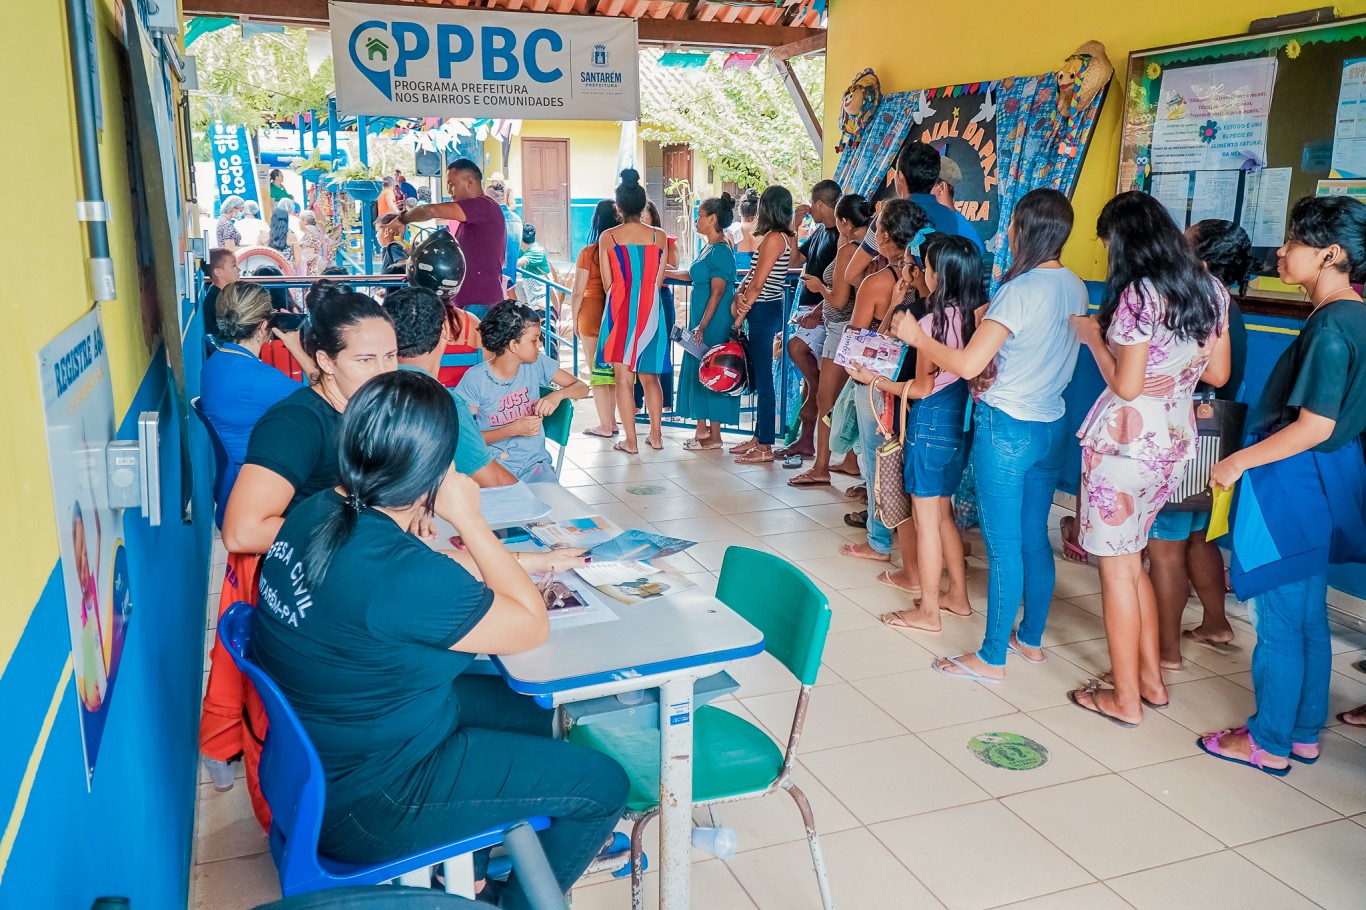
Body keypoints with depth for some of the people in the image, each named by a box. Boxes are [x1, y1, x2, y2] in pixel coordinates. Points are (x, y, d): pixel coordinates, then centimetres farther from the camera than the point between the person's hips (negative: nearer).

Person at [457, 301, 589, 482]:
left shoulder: (537, 364, 2)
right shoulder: (475, 379, -9)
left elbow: (582, 388, 7)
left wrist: (558, 394, -14)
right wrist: (513, 429, -18)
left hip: (535, 461, 3)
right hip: (494, 463, -3)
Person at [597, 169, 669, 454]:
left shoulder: (608, 237, -5)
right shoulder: (659, 237, -2)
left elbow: (607, 284, -1)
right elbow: (659, 280, 3)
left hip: (620, 311, -2)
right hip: (650, 311, 2)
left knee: (624, 376, 4)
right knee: (649, 376, 14)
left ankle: (630, 440, 4)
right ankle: (656, 435, 17)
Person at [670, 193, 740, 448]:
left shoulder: (721, 251, -16)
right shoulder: (709, 248, 13)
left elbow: (717, 293, -20)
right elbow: (694, 275, 27)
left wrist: (702, 327, -22)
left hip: (714, 323, -10)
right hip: (701, 321, 10)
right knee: (698, 372, 12)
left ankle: (714, 436, 4)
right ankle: (702, 429, 20)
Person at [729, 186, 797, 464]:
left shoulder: (774, 238, -16)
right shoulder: (788, 237, 13)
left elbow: (758, 283, -16)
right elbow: (754, 272, 11)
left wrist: (740, 317, -10)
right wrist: (739, 293, -5)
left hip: (763, 310, -10)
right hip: (769, 308, 10)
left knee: (763, 377, -5)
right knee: (759, 375, 15)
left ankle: (765, 447, 1)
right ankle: (759, 437, 23)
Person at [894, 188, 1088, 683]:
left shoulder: (1019, 290, -19)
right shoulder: (1075, 288, 5)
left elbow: (968, 364, -23)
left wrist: (917, 337, -10)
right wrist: (993, 322, 16)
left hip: (1006, 428, -8)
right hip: (1051, 425, 8)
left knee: (1003, 544, 0)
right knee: (1034, 537, 18)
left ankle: (992, 658, 11)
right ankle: (1032, 638, 31)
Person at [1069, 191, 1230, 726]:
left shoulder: (1139, 294, -16)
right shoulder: (1210, 290, 7)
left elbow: (1126, 385, -16)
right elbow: (1217, 374, 12)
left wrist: (1093, 336, -3)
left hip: (1127, 438, -8)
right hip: (1176, 440, 8)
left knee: (1116, 565, 3)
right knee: (1130, 558, 20)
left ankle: (1125, 698, 13)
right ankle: (1151, 680, 27)